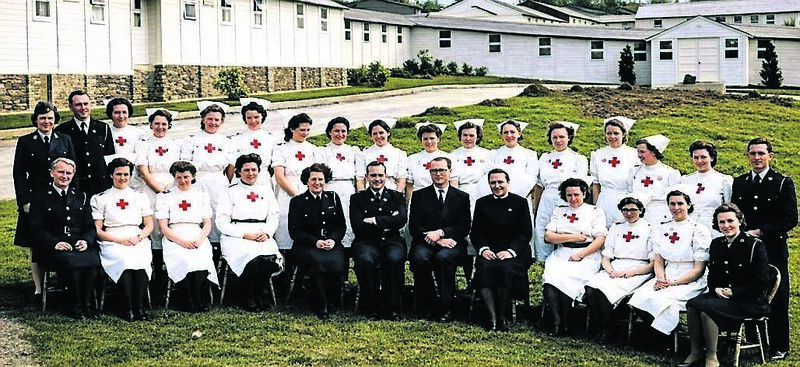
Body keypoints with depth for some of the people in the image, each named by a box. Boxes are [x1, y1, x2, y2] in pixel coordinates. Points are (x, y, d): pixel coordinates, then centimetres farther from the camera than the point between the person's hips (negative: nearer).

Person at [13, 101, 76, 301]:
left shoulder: (65, 140, 9)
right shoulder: (25, 142, 4)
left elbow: (73, 170, 10)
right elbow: (18, 174, 2)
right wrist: (25, 201, -7)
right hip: (35, 200, -1)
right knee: (35, 246, 1)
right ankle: (38, 288, 8)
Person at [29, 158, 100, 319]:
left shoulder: (81, 197, 21)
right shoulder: (41, 197, 10)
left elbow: (90, 226, 15)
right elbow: (36, 229, 1)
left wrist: (86, 241, -9)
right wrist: (55, 243, -17)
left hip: (81, 245, 3)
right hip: (54, 249, -3)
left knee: (94, 261, -32)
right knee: (72, 262, -35)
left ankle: (88, 304, -21)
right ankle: (77, 306, -21)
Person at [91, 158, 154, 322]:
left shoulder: (140, 196, 20)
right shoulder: (100, 199, 13)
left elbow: (149, 225, 16)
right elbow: (97, 230, 5)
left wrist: (139, 238, -6)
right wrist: (120, 240, -9)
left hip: (138, 242, 2)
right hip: (112, 242, -2)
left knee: (140, 259, -34)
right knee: (125, 259, -35)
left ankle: (139, 306, -36)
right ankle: (128, 308, -36)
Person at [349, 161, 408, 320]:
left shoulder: (396, 196, 17)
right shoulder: (357, 198, 14)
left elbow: (401, 220, -2)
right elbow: (357, 226, -2)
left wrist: (375, 221, -7)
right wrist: (388, 222, -3)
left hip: (391, 241, 1)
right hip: (367, 242, 0)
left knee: (394, 259, -34)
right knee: (365, 261, -35)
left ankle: (392, 308, -22)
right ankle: (371, 306, -18)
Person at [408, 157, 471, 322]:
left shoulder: (462, 197, 14)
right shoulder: (419, 195, 14)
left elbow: (464, 228, 3)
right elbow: (414, 226, 3)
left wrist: (440, 232, -14)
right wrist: (435, 239, -12)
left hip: (452, 243, -1)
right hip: (425, 243, 1)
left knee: (442, 257, -36)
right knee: (420, 258, -34)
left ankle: (447, 307, -26)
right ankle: (426, 305, -19)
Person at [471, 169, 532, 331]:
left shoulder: (520, 202, 8)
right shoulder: (482, 203, 15)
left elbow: (526, 233, 1)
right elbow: (475, 233, 11)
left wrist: (510, 251, -14)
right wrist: (483, 249, -10)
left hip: (513, 252, -2)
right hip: (489, 250, 2)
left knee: (505, 268, -35)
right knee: (484, 268, -32)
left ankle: (501, 317, -24)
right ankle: (492, 316, -32)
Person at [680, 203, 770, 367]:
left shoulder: (755, 245, -7)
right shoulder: (716, 244, 12)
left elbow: (762, 283, -10)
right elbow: (711, 277, 19)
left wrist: (732, 292, -14)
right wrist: (716, 289, -4)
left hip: (748, 302, -6)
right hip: (719, 295, 6)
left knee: (706, 308, -30)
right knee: (692, 304, -23)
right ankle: (696, 352, -13)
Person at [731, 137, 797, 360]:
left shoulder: (783, 183, -2)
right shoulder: (739, 183, 11)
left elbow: (791, 219, -8)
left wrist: (761, 232, -13)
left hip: (773, 250, -3)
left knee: (777, 299, 0)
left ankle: (779, 347, 10)